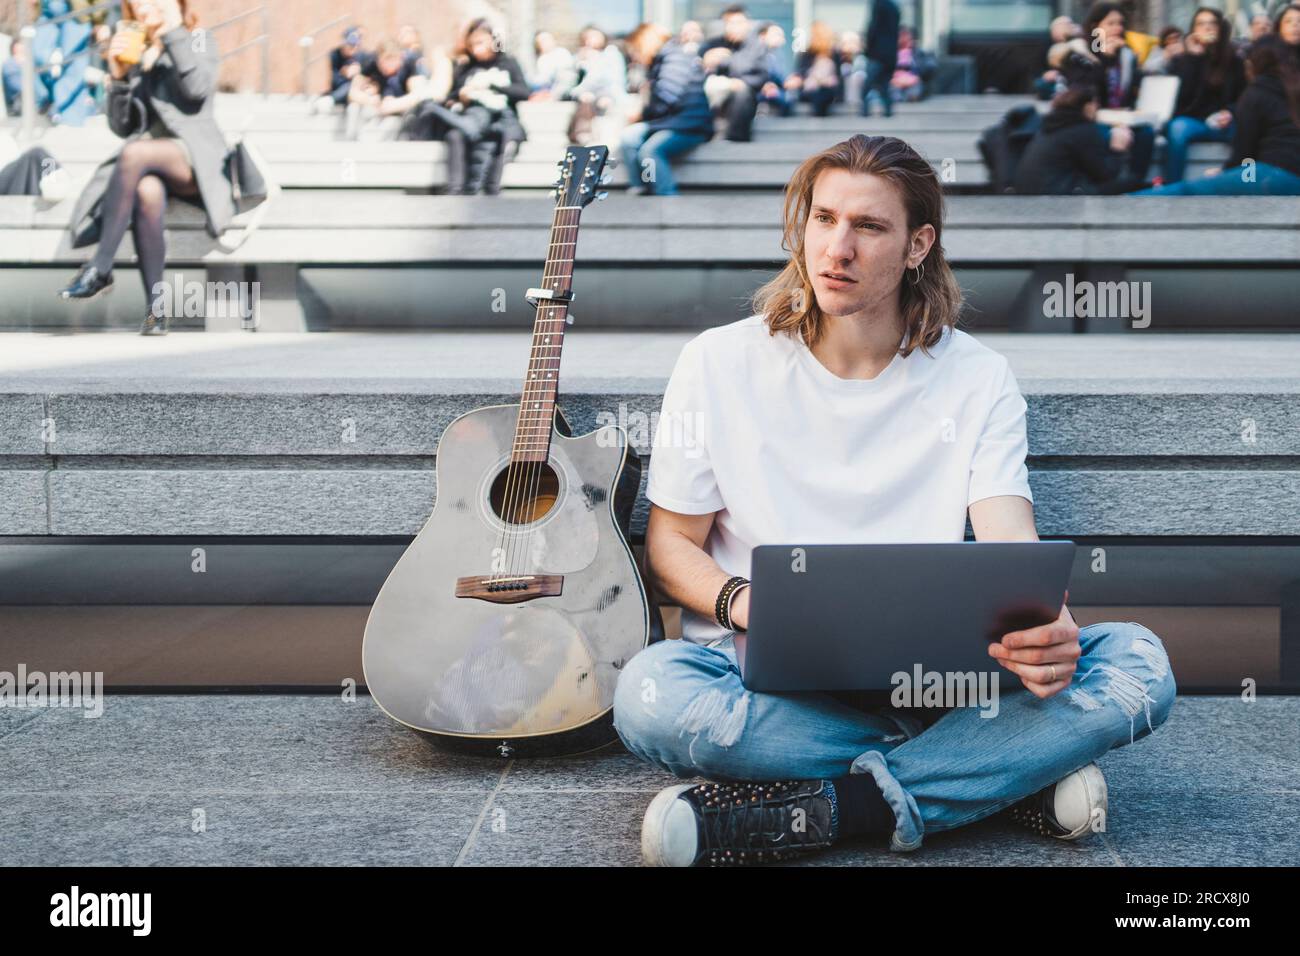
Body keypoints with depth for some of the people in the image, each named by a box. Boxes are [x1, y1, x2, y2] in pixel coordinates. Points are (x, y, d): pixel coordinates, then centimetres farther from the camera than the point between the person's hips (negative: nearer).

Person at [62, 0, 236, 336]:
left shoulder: (200, 41, 10)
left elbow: (198, 88, -13)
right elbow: (121, 127, 15)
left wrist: (173, 33, -9)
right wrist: (118, 77, 1)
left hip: (193, 155, -3)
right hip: (147, 162, 3)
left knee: (135, 153, -36)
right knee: (147, 192, -35)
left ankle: (100, 268, -32)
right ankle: (157, 308, -37)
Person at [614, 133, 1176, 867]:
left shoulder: (976, 379, 5)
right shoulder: (720, 364, 3)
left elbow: (1011, 543, -7)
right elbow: (672, 543, 5)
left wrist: (1048, 627, -32)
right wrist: (743, 603, -19)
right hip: (769, 681, -1)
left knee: (1138, 662, -22)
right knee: (649, 691, -35)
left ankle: (827, 809, -27)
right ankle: (1011, 776, -23)